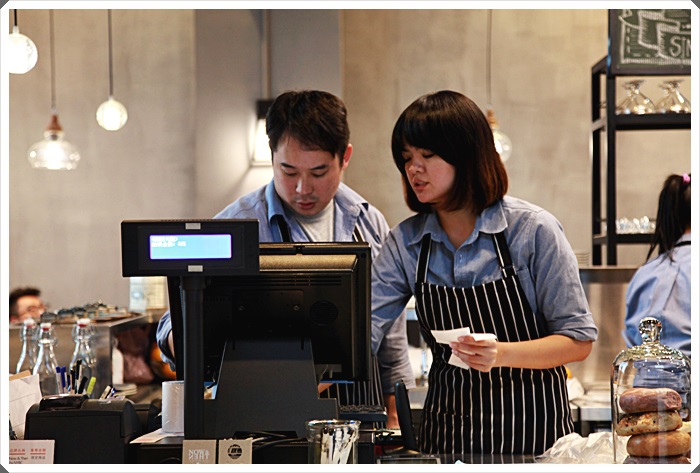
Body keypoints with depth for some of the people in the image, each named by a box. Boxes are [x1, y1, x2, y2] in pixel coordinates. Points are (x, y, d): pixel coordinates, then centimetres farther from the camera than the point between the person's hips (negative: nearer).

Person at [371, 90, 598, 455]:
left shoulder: (533, 229, -11)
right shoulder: (404, 243, 2)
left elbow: (579, 340, -10)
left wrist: (500, 354, -26)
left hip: (530, 429, -4)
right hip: (445, 424, 4)